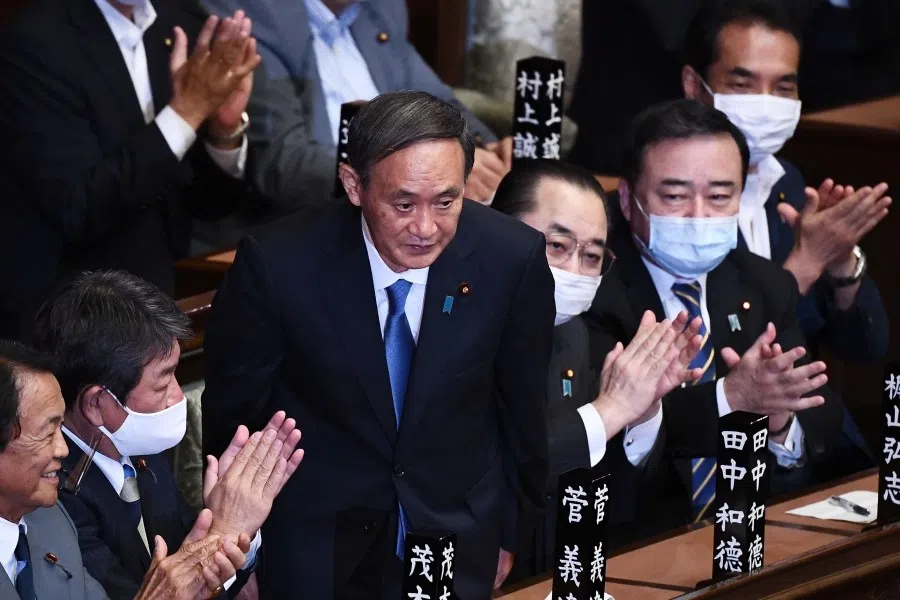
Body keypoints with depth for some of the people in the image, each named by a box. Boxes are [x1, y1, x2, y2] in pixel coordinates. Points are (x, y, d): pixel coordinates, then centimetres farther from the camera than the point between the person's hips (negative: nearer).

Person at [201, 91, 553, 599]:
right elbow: (233, 414, -8)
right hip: (313, 552, -2)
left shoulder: (513, 259, -19)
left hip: (460, 547, 2)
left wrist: (510, 534, 10)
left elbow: (522, 409, -2)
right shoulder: (278, 266, -23)